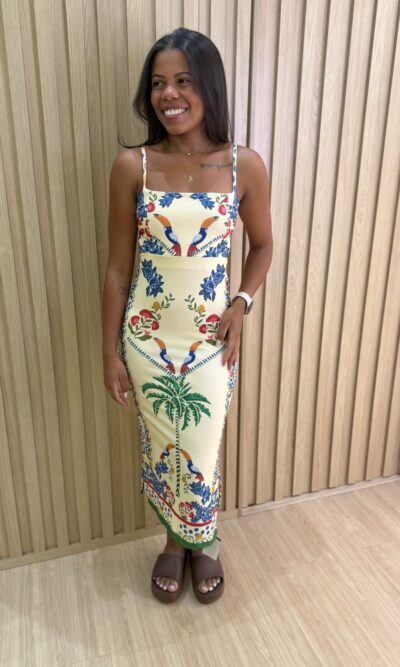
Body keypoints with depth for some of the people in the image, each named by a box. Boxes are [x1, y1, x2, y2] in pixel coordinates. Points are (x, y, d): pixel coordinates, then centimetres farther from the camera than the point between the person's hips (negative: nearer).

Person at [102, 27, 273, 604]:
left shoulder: (245, 166, -6)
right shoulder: (131, 166, -6)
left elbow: (263, 246, 8)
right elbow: (118, 267, -3)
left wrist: (242, 305, -9)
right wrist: (110, 351, -3)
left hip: (211, 340, 0)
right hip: (146, 340, 1)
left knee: (203, 454, 14)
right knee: (160, 450, 17)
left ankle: (204, 544, 47)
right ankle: (175, 541, 48)